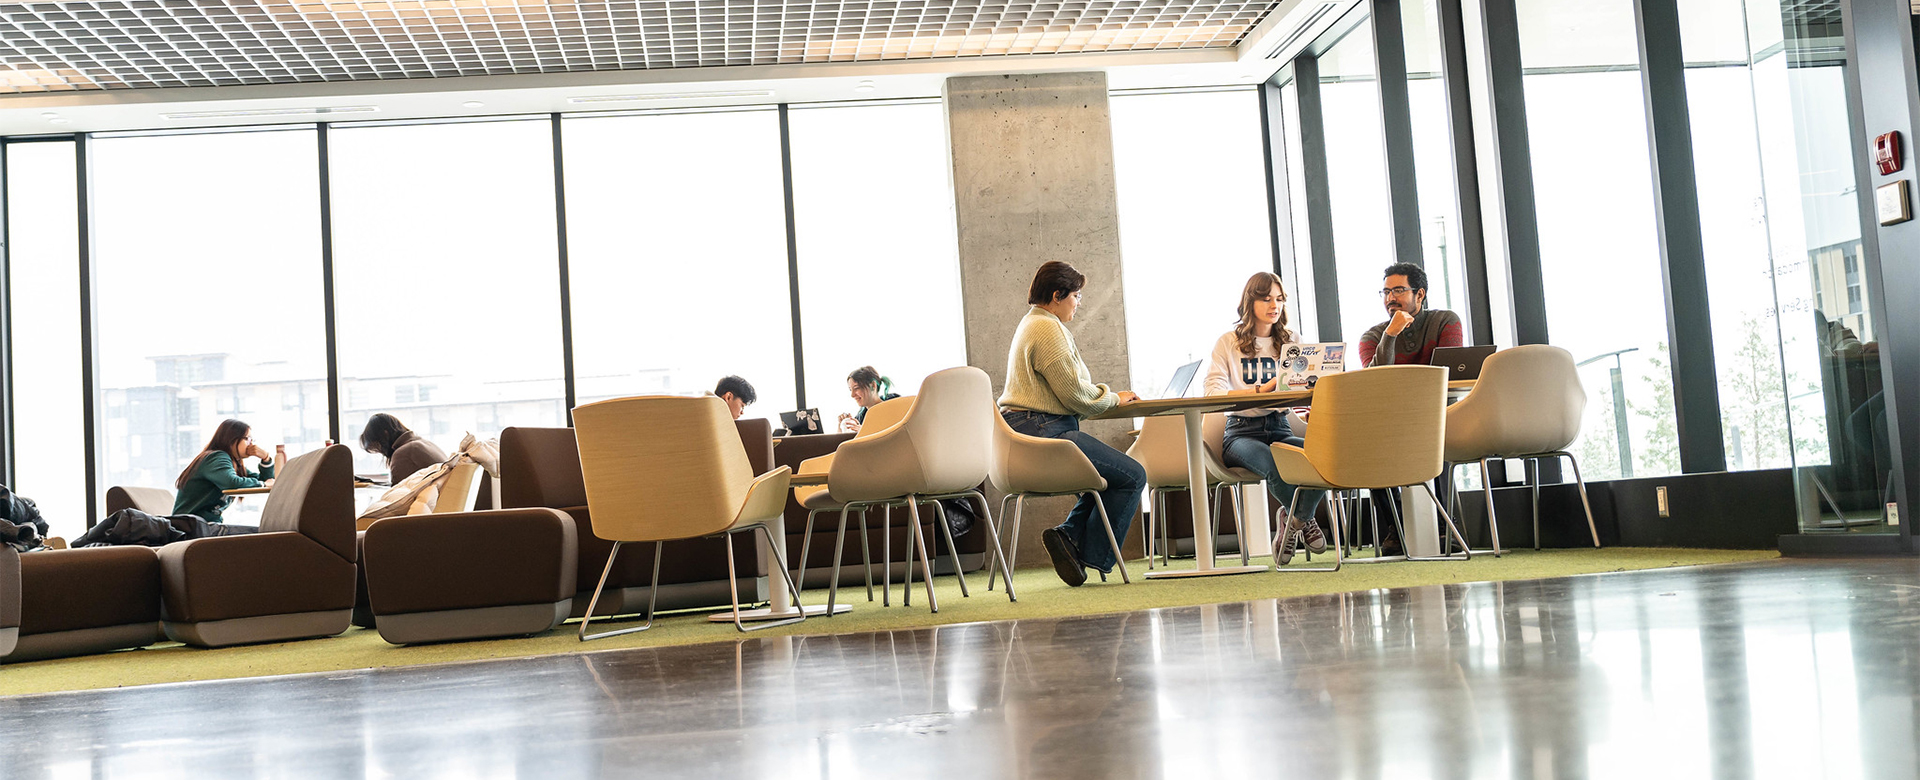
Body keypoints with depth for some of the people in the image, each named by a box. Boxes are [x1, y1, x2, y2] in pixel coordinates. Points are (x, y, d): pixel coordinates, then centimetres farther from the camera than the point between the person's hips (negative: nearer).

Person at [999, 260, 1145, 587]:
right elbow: (1075, 395, -15)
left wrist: (1108, 395, 17)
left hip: (1024, 434, 11)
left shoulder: (1032, 324, 23)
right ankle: (1093, 556, -5)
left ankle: (1069, 535, 7)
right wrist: (1115, 398, 2)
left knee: (1112, 472, 20)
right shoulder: (1047, 329, -12)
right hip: (1044, 433, -11)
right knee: (1132, 476, -10)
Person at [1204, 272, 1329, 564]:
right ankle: (1304, 519, -2)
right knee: (1273, 464, -37)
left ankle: (1293, 520, -1)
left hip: (1280, 428, 3)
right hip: (1242, 431, -3)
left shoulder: (1290, 341, 18)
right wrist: (1262, 389, -24)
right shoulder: (1229, 342, 5)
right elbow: (1213, 393, -11)